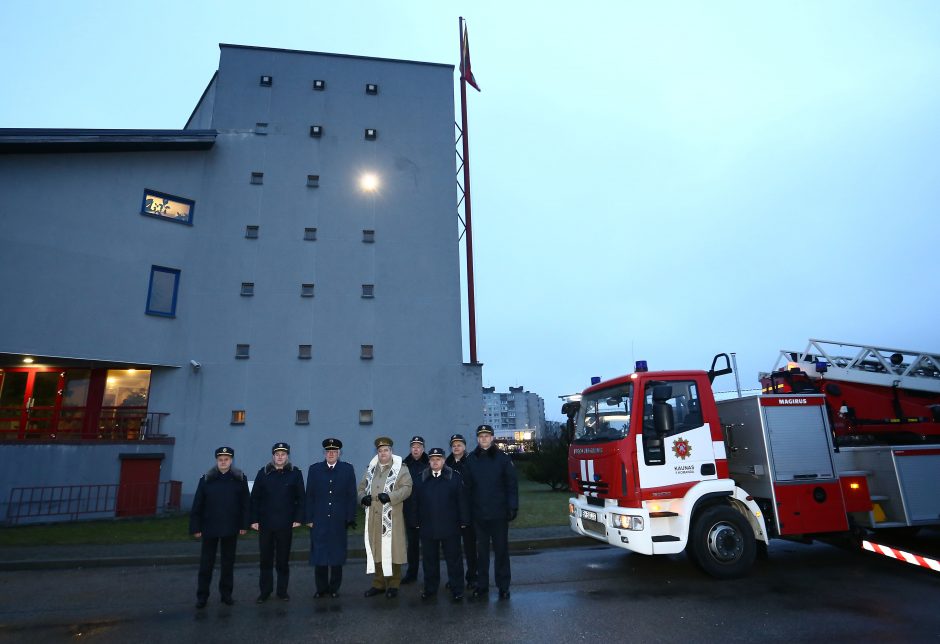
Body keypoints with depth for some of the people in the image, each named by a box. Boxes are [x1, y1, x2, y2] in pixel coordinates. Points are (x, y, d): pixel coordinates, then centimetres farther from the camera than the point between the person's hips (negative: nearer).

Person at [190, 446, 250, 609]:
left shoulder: (240, 479, -2)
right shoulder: (206, 479, -2)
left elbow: (245, 504, -1)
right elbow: (197, 505, -1)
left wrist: (244, 525, -4)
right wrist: (196, 527, -5)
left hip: (231, 528, 1)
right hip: (210, 528, 0)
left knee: (228, 563, 11)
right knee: (206, 563, 7)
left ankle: (226, 594, 24)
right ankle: (202, 596, 20)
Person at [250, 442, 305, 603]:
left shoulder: (295, 473, 0)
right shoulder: (263, 473, 2)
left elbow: (300, 498, 1)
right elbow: (255, 498, 3)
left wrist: (298, 518, -5)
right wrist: (254, 519, -2)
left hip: (286, 524, -1)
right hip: (265, 524, 1)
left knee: (283, 560, 8)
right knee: (266, 560, 9)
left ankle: (282, 591, 21)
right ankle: (265, 591, 22)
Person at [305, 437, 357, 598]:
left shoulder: (347, 469, 3)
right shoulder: (314, 469, 6)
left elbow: (351, 496, 2)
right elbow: (310, 496, 4)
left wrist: (350, 518, -3)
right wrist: (309, 519, 0)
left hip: (339, 521, 0)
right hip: (319, 521, 0)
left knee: (337, 555, 7)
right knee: (319, 555, 4)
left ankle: (334, 588, 22)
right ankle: (321, 588, 19)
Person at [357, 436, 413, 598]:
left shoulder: (401, 468, -2)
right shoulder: (371, 469, 14)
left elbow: (406, 488, -11)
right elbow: (362, 486, 17)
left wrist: (390, 496, -24)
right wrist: (363, 497, -5)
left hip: (392, 518, -4)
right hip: (373, 517, 5)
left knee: (392, 550, 1)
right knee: (376, 550, 11)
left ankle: (393, 585, 14)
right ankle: (379, 583, 24)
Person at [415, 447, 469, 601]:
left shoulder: (454, 477, -4)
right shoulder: (421, 478, 3)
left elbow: (462, 500, -3)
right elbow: (415, 502, 6)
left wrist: (463, 521, -5)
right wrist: (417, 522, 3)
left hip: (450, 527, -2)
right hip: (427, 528, 2)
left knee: (453, 559, 6)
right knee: (430, 559, 14)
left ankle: (457, 590, 18)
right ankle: (430, 588, 29)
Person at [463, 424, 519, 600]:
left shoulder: (502, 458, -4)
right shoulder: (471, 459, 2)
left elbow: (512, 484, -4)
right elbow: (467, 486, 2)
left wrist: (513, 507, -10)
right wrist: (467, 511, -2)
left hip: (499, 513, -1)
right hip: (479, 513, 2)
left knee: (501, 549, 8)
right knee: (482, 550, 12)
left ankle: (503, 586, 19)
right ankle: (482, 585, 23)